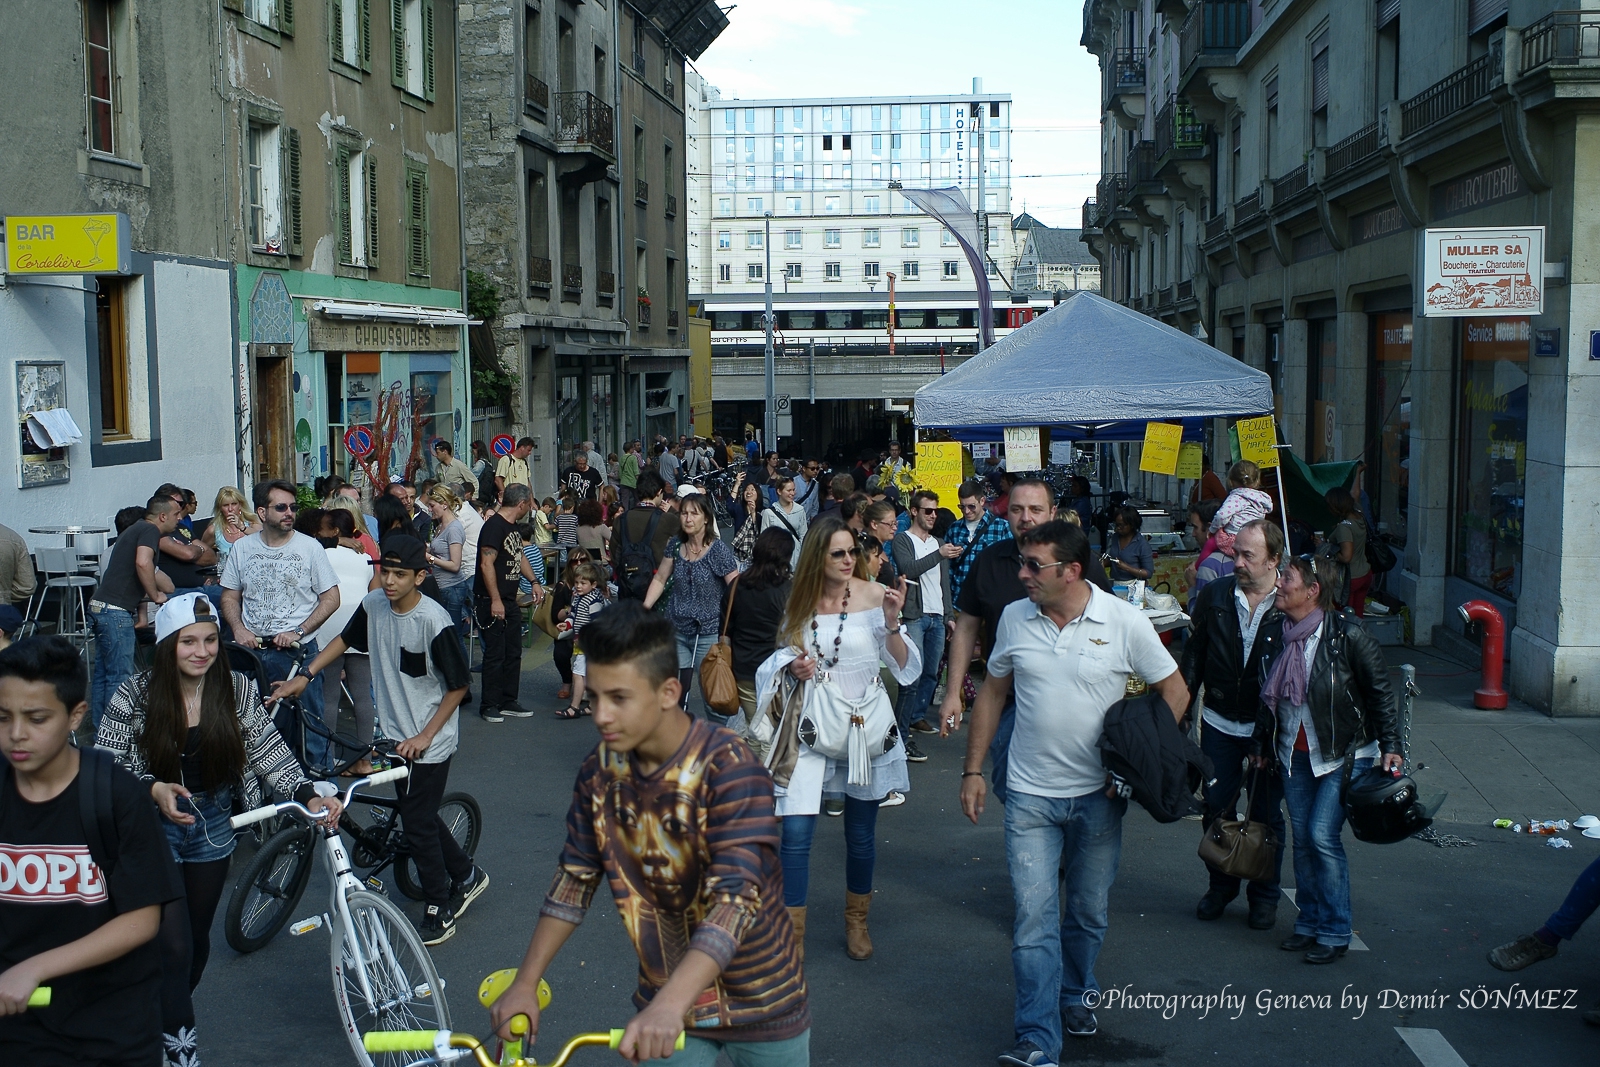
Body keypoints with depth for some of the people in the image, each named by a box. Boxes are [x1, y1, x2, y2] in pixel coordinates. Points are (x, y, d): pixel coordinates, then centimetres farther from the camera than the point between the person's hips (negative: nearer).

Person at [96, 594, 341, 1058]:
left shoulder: (237, 689, -7)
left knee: (198, 941, 17)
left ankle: (170, 1016, 43)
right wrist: (153, 789, -29)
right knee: (173, 945, -10)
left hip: (213, 824, 3)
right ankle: (176, 1045, 9)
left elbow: (269, 751, -8)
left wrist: (308, 794, -23)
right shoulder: (135, 695, -14)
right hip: (153, 826, -3)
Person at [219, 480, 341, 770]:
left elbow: (331, 598, -1)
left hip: (298, 652, -3)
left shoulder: (310, 547, -1)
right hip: (252, 651, 3)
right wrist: (238, 629, -6)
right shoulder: (242, 548, 7)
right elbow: (229, 596, 13)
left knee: (308, 724, -1)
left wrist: (299, 632, -12)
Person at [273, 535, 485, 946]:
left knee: (418, 824, -2)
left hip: (429, 742, -7)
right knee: (418, 815, 17)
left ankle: (439, 910, 16)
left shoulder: (435, 622, -23)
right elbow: (345, 639, 16)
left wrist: (424, 736, -15)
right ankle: (466, 876, 38)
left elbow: (458, 686, -15)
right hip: (394, 734, 7)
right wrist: (305, 676, 7)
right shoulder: (373, 606, -5)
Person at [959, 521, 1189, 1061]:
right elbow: (993, 692, 9)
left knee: (1088, 913, 16)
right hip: (1030, 795, 1)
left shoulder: (1124, 621, -10)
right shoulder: (1014, 618, -2)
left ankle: (1074, 994, 41)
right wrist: (973, 770, 7)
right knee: (1034, 918, -5)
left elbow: (1174, 692, -1)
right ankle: (1037, 1040, 0)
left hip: (1098, 795, -1)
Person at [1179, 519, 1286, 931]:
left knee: (1266, 815, 10)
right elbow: (1193, 657, 4)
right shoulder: (1213, 596, -4)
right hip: (1219, 724, 2)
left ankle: (1264, 896, 26)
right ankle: (1221, 885, 29)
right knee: (1216, 808, 9)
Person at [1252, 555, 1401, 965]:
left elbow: (1381, 692, -9)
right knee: (1302, 838, 8)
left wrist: (1390, 747, -12)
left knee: (1323, 836, -10)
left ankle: (1334, 932, 4)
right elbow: (1269, 697, 12)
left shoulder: (1347, 636, -16)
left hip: (1343, 754, -5)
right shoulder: (1278, 636, 1)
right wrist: (1261, 745, 17)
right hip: (1294, 754, 6)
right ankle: (1308, 923, 21)